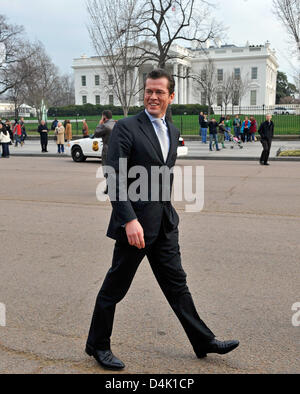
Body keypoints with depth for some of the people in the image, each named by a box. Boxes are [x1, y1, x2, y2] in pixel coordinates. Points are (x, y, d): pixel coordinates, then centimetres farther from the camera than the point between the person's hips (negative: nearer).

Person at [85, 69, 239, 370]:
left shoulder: (173, 131, 12)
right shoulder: (126, 127, -11)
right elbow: (114, 178, -17)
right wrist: (129, 220, -24)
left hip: (165, 224, 7)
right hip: (135, 223, -7)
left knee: (176, 284, 16)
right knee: (115, 288, 7)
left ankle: (203, 341, 29)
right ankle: (98, 346, 27)